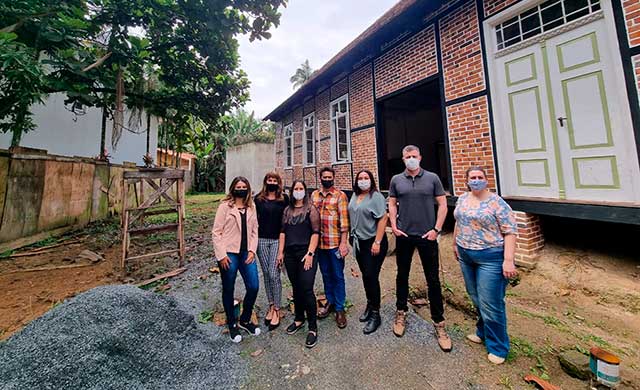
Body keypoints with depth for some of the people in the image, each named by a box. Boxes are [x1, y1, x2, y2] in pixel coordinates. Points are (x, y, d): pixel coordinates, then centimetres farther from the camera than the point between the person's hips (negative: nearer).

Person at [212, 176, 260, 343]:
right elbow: (216, 232, -7)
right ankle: (232, 324, 34)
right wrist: (221, 255, -11)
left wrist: (252, 250, -3)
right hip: (229, 254, -4)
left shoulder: (251, 207, 8)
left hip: (246, 253, 4)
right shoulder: (225, 206, -5)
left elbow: (254, 230, 7)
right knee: (228, 290, 12)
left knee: (253, 287, 4)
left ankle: (245, 320, 31)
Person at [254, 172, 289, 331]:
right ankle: (271, 306, 28)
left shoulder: (284, 198, 0)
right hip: (262, 240, 3)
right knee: (266, 274, 11)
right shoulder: (258, 198, 5)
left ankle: (277, 310, 14)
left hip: (277, 240, -2)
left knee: (274, 274, -3)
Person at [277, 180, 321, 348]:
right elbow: (283, 232, 12)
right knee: (296, 288, 16)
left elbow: (315, 232, -8)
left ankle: (313, 328, 12)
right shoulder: (287, 210, 12)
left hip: (306, 253, -5)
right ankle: (299, 318, 36)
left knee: (307, 290, -5)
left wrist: (310, 253, -15)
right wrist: (280, 252, 7)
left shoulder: (311, 209, -3)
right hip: (290, 254, 5)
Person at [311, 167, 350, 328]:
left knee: (338, 276, 9)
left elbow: (344, 219, -9)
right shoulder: (314, 195, 7)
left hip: (335, 242, -4)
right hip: (319, 242, 4)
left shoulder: (340, 195, -6)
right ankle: (330, 302, 37)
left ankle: (340, 308, 25)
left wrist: (344, 242, -13)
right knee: (326, 275, 18)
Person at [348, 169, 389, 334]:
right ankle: (370, 304, 38)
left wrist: (377, 242, -20)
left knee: (371, 276, -1)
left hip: (373, 242, -6)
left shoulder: (376, 196, -13)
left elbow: (383, 218, -18)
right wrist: (353, 237, 12)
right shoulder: (354, 196, 7)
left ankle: (375, 314, 18)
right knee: (365, 275, 17)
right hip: (359, 241, 6)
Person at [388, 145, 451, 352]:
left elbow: (442, 204, 0)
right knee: (402, 275, 14)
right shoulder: (396, 180, 3)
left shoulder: (432, 178, 0)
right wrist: (394, 226, -4)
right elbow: (392, 204, 7)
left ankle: (439, 323, 26)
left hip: (427, 236, -1)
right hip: (403, 235, 1)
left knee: (433, 280, 8)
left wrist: (436, 229, -8)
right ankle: (401, 313, 33)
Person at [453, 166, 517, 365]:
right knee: (476, 299, 19)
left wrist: (508, 260, -19)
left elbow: (510, 232, -13)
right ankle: (483, 332, 39)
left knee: (490, 304, 2)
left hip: (490, 257, -5)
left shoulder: (497, 203, -11)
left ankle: (498, 347, 22)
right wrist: (456, 244, 18)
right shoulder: (462, 199, 6)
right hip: (466, 256, 6)